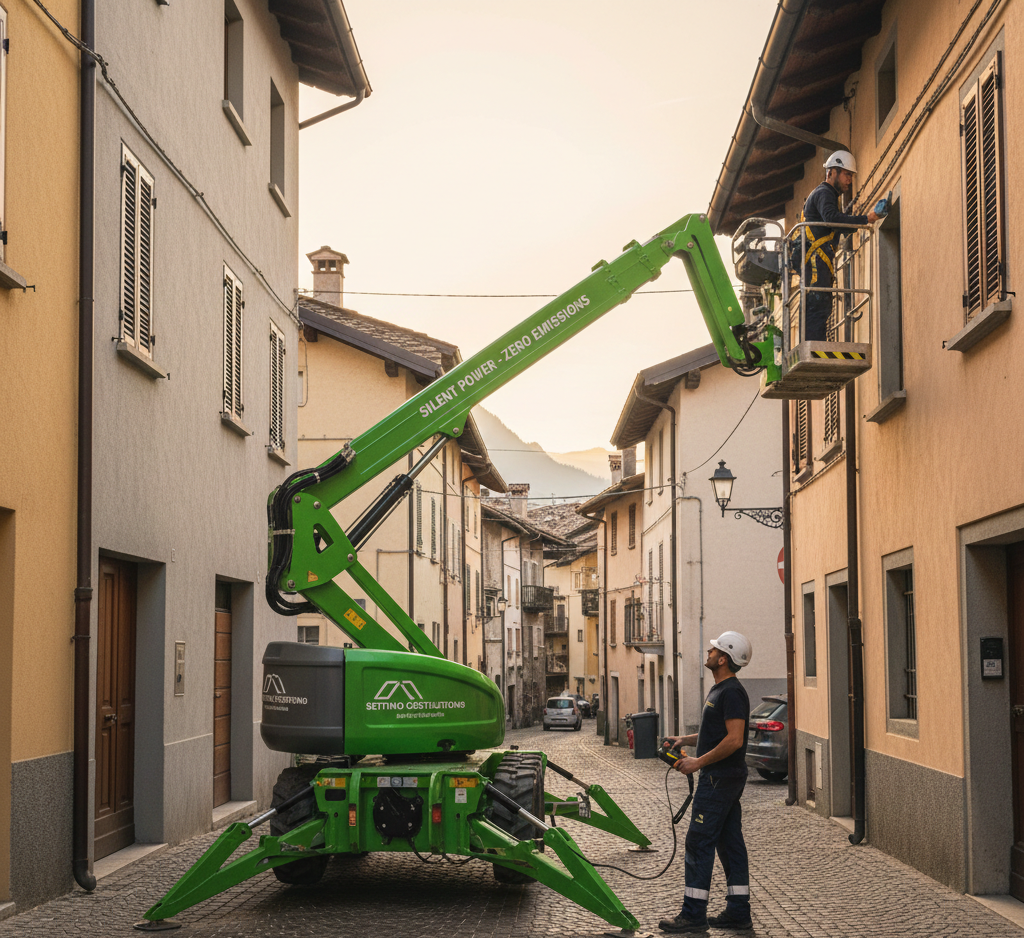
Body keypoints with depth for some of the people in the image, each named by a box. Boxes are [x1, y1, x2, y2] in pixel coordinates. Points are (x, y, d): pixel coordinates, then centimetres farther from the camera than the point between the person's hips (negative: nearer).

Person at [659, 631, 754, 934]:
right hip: (723, 777, 11)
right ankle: (738, 912, 15)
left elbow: (734, 739, -25)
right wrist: (685, 739, 13)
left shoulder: (731, 693, -17)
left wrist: (698, 762, -20)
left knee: (699, 843, -7)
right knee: (729, 842, 11)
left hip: (719, 778, -11)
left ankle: (693, 914, -3)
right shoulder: (720, 690, 16)